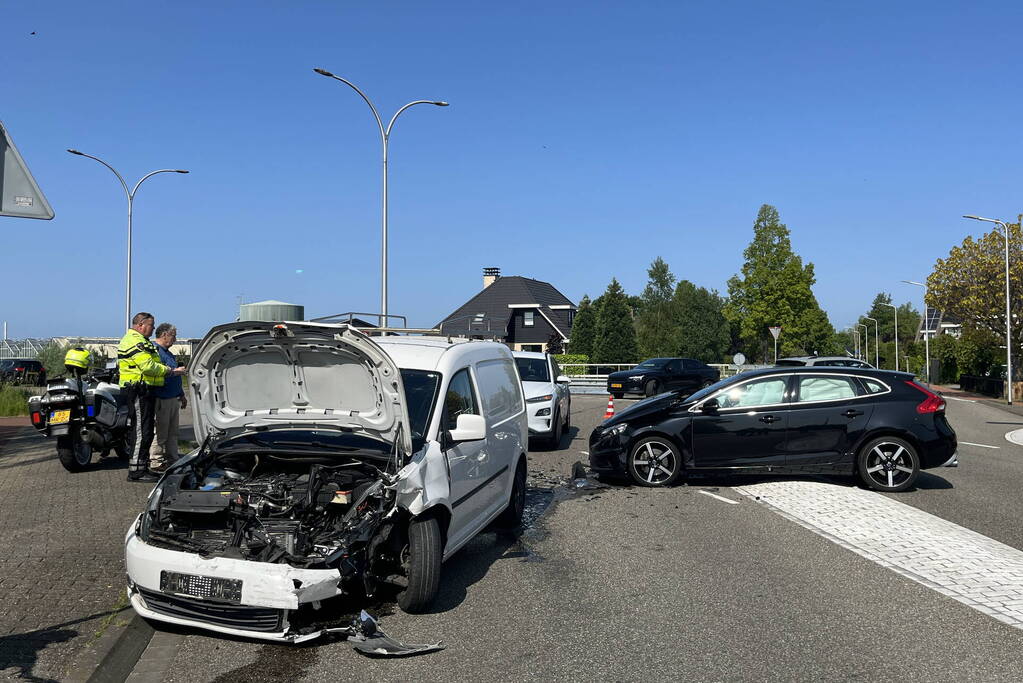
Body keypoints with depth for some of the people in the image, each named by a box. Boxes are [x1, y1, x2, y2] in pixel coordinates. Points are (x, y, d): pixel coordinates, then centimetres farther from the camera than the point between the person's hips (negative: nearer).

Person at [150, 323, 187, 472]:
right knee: (160, 433, -5)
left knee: (172, 432, 13)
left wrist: (182, 395, 30)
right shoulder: (155, 351, -11)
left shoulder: (167, 353, 22)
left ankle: (172, 460, 20)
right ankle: (156, 462, 1)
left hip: (173, 398, 10)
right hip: (161, 400, -10)